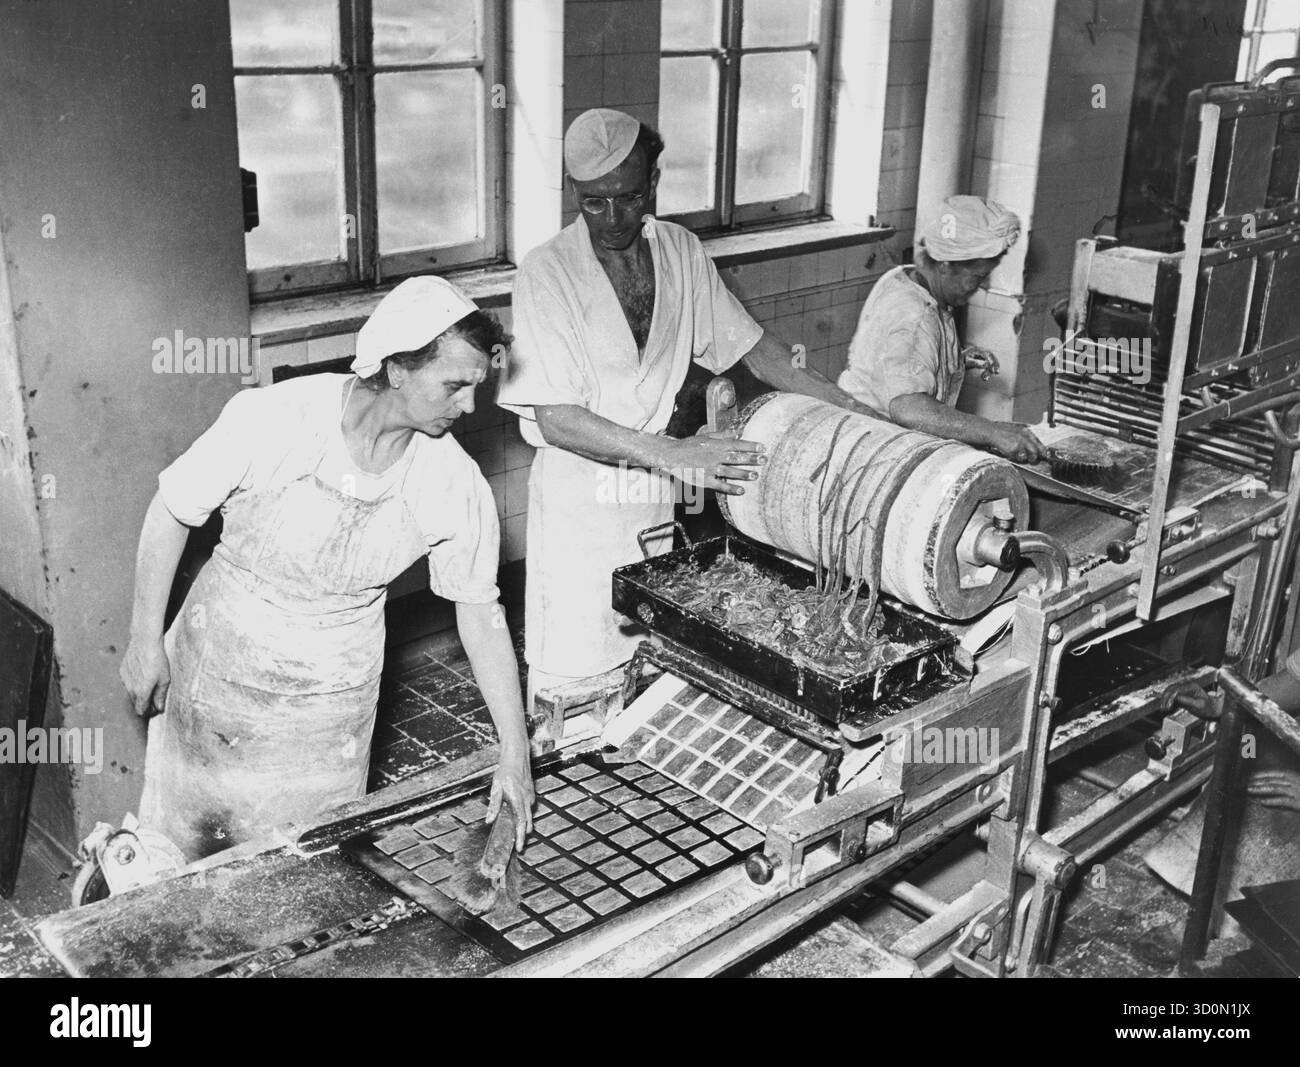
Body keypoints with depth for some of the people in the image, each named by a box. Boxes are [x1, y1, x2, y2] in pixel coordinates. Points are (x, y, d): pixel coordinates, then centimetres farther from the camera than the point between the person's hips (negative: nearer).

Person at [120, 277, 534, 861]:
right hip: (216, 670, -1)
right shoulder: (273, 419, -25)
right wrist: (145, 640, -6)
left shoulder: (455, 485, -17)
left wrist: (515, 757, -6)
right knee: (179, 846, 17)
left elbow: (480, 613, -7)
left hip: (332, 698, 1)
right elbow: (172, 510, -10)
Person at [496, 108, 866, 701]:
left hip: (656, 492, 5)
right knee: (573, 664, 0)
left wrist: (854, 411, 3)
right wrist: (673, 454, -28)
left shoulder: (681, 252, 3)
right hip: (579, 491, -5)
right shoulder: (546, 273, -14)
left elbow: (749, 345, 12)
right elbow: (555, 418, -20)